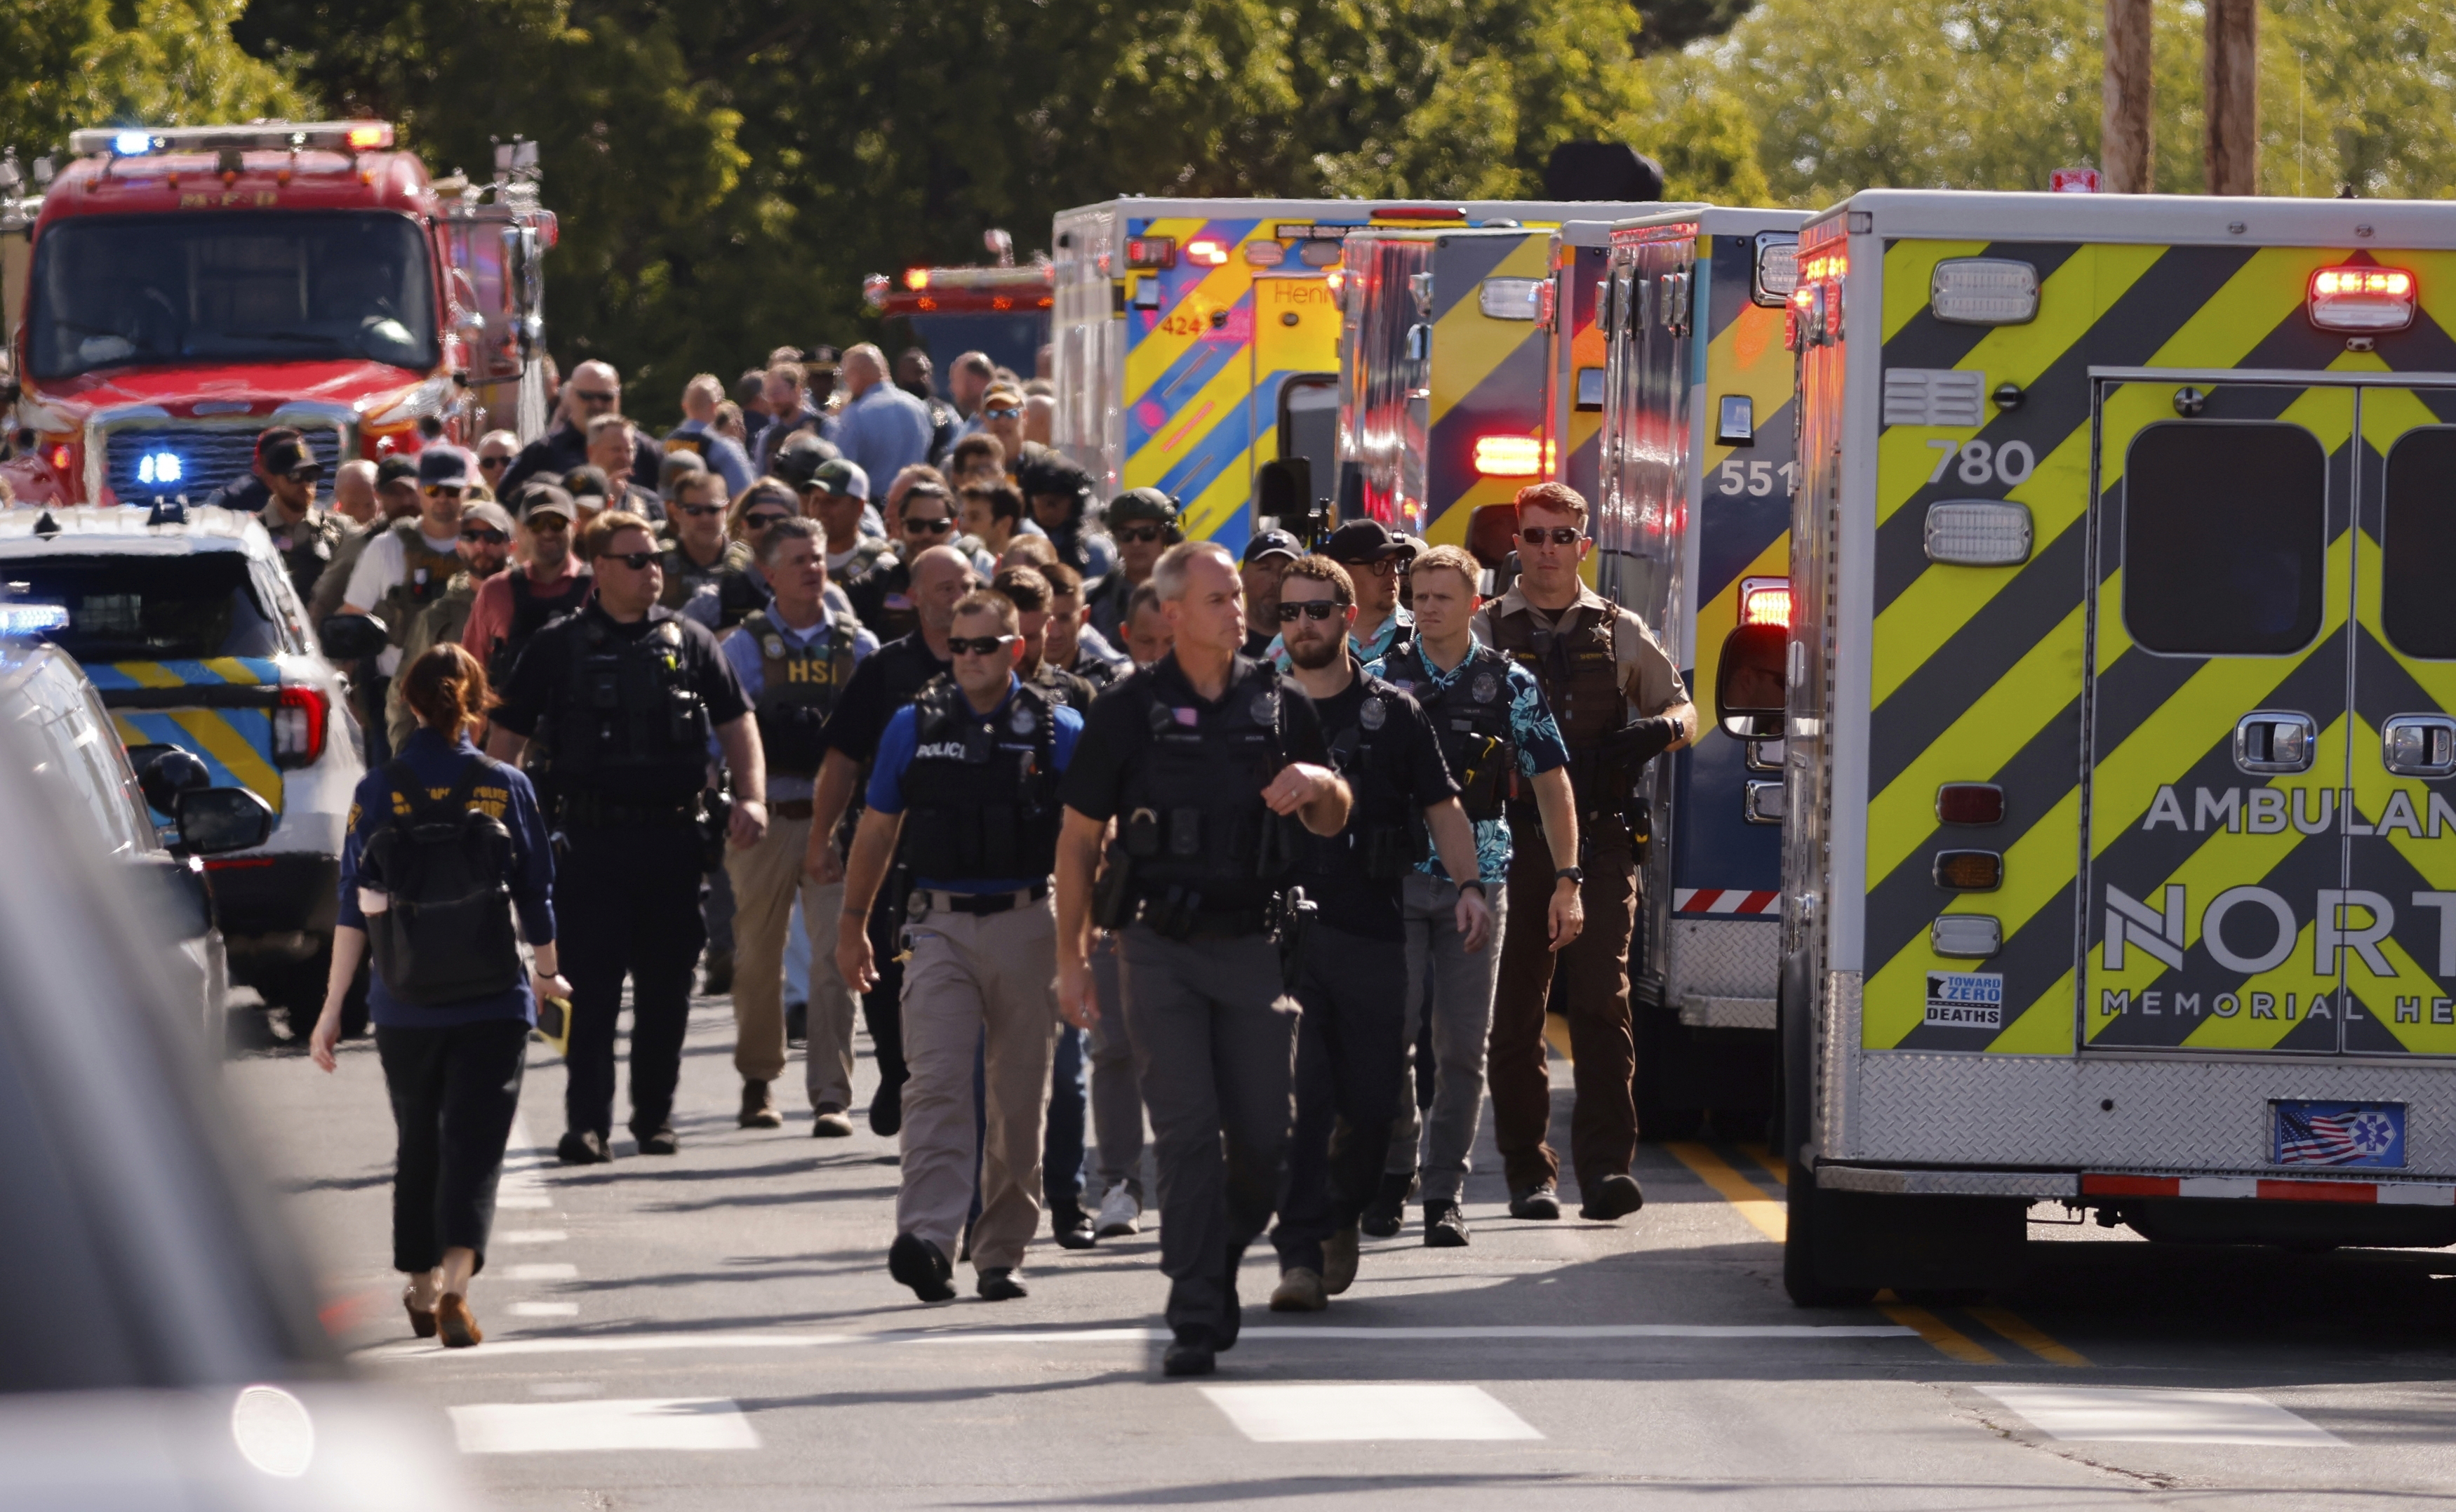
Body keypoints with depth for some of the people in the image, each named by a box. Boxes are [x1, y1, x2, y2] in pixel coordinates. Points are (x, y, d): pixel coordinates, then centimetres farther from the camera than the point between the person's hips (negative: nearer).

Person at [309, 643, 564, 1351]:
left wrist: (333, 1006, -1)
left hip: (405, 1005, 1)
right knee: (475, 1142, -3)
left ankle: (423, 1287, 28)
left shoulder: (379, 792, -3)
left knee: (418, 1143, 17)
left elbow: (354, 909, -5)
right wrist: (547, 974, 22)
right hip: (494, 1000, -1)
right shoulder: (506, 788, -3)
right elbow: (537, 895, 4)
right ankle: (455, 1284, -22)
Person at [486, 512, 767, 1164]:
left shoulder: (688, 641, 10)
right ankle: (587, 1122, -7)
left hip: (672, 836, 2)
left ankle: (655, 1114, 19)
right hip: (591, 840, -2)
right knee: (592, 988, -7)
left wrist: (751, 797, -3)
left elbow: (736, 723, 12)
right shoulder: (558, 646, 4)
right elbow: (507, 737, 6)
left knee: (666, 987, 8)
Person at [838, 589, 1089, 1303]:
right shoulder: (914, 727, 6)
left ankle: (1001, 1253, 14)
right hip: (940, 927, 0)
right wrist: (853, 924, 17)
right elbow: (877, 829, 16)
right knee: (937, 1083, -16)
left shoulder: (1057, 731, 3)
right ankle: (926, 1240, -27)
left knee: (1019, 1097, 4)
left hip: (1026, 927, 0)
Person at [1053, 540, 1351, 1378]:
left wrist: (1318, 784, -7)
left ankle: (1220, 1265, 27)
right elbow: (1080, 838, 4)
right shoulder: (1128, 711, 0)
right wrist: (1072, 956, 1)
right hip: (1162, 951, -3)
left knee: (1263, 1139, 1)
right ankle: (1196, 1317, -6)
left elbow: (1332, 823, 18)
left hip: (1253, 946, 3)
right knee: (1188, 1135, -9)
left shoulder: (1279, 704, 8)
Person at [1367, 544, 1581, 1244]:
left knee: (1464, 1046, -1)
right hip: (1397, 878, 0)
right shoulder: (1381, 681, 6)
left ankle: (1444, 1195, 4)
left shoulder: (1510, 684, 6)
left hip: (1478, 882, 0)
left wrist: (1567, 882, 1)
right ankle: (1390, 1180, 10)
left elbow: (1552, 785, 8)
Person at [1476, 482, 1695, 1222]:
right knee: (1515, 1015, 2)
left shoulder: (1619, 634, 13)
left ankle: (1605, 1165, -13)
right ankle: (1528, 1172, 9)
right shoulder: (1484, 633, 8)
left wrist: (1659, 731, -4)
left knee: (1602, 1003, -10)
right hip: (1512, 846, 0)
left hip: (1599, 846, 0)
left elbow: (1683, 710, 20)